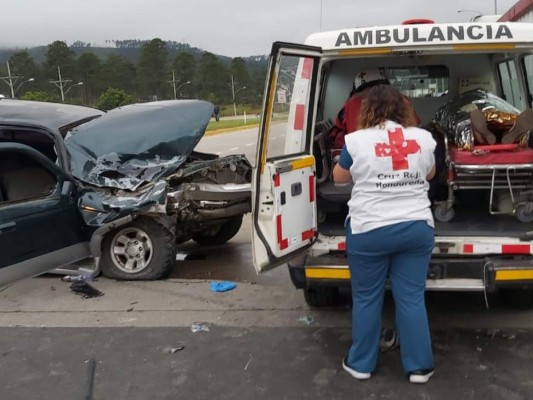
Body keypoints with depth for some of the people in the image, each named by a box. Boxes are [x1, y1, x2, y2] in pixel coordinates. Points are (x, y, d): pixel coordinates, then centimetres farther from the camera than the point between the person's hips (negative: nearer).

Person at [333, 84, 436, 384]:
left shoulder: (357, 140, -7)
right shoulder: (423, 138, 1)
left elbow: (339, 177, 9)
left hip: (369, 232, -2)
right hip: (417, 229, 3)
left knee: (366, 299, 11)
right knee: (412, 298, 11)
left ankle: (361, 364, 23)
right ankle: (420, 367, 20)